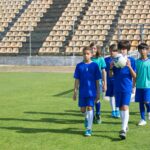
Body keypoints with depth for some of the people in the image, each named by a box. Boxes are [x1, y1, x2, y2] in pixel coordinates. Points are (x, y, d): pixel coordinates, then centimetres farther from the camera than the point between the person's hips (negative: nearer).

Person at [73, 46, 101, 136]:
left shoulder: (94, 65, -2)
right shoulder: (79, 66, 1)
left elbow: (97, 81, 1)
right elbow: (77, 80, 4)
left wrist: (98, 93, 0)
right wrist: (75, 92, 1)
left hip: (92, 91, -2)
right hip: (82, 92, 2)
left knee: (90, 108, -7)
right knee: (83, 109, 9)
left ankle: (89, 129, -1)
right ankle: (87, 118, 42)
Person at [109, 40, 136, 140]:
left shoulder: (131, 60, -2)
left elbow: (134, 76, -4)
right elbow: (111, 75, 7)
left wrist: (129, 67, -20)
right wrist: (111, 67, -14)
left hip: (127, 88, -4)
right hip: (118, 88, 4)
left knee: (125, 107, -15)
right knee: (120, 107, 13)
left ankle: (123, 130, -18)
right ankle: (125, 125, 32)